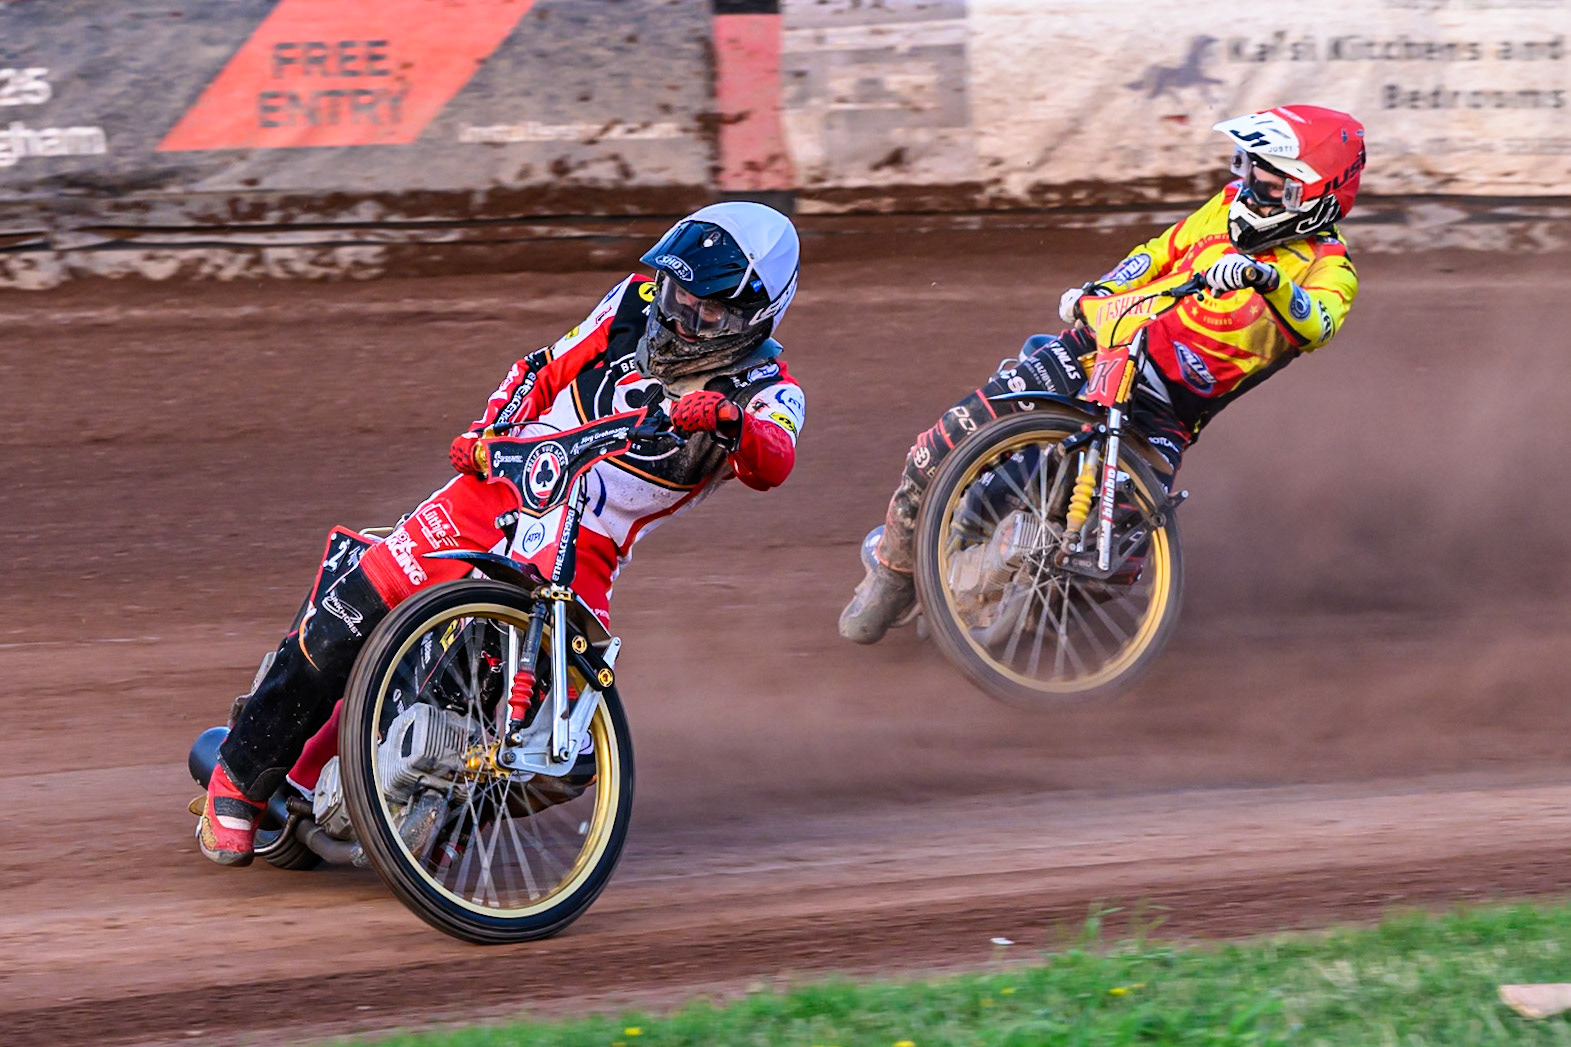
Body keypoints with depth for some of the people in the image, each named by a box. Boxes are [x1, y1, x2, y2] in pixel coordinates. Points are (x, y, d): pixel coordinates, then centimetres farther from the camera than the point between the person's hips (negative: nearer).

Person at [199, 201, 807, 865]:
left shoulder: (766, 392, -4)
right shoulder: (639, 303, 7)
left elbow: (773, 462, -26)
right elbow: (547, 371, 18)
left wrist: (727, 423, -47)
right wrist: (488, 431, 1)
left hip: (584, 549, -2)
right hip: (502, 483, 2)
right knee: (353, 612, -14)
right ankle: (241, 780, 1)